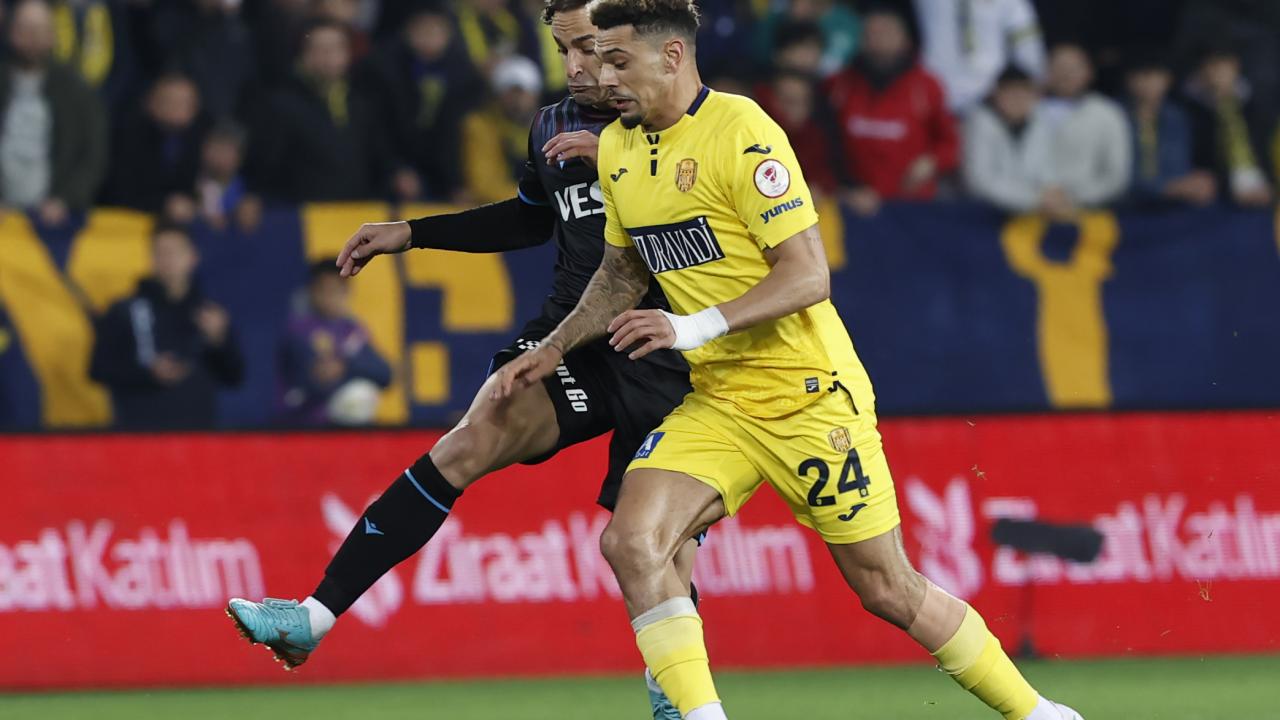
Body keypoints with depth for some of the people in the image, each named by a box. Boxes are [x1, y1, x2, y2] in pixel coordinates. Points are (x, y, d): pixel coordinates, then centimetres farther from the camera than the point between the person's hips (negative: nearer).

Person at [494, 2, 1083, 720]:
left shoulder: (740, 131, -16)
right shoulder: (618, 149, 8)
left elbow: (809, 276, -21)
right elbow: (624, 271, 25)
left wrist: (696, 326, -28)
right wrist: (554, 349, 17)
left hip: (809, 393, -6)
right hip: (717, 403, 6)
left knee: (888, 590, 0)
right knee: (630, 541, -18)